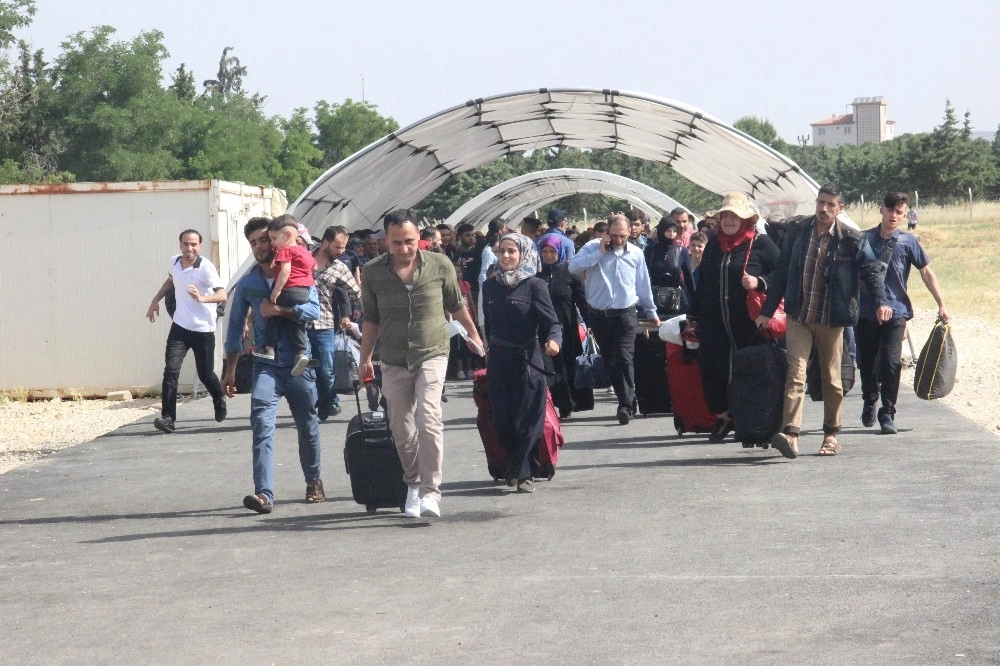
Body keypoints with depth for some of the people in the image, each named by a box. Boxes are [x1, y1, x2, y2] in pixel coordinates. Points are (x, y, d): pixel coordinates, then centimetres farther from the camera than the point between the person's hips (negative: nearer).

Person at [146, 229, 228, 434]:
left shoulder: (206, 268, -16)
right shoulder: (174, 262, 2)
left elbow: (222, 295, -25)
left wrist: (202, 298, -41)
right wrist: (156, 300, 20)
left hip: (203, 330, -4)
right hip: (180, 327, 4)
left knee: (205, 374, 10)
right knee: (170, 370, -12)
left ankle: (219, 401, 42)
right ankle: (167, 418, -14)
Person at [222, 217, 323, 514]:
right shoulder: (247, 284, 8)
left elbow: (313, 309, -13)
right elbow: (235, 327, 12)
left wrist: (278, 309, -19)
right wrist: (230, 371, 10)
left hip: (299, 363, -1)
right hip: (266, 365, 1)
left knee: (307, 425, 12)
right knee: (262, 425, -17)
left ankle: (313, 481, 34)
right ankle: (264, 493, -25)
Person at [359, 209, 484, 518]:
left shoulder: (440, 265, -4)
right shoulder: (373, 273, -3)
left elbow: (456, 305, 12)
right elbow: (371, 319, 9)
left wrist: (473, 334, 24)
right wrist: (365, 359, 10)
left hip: (432, 354, -2)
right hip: (394, 362, 2)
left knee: (428, 420, -18)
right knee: (401, 428, 7)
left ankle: (431, 491, -18)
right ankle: (413, 484, 26)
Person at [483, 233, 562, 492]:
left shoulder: (534, 286, -5)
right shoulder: (490, 286, 9)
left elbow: (552, 322, -9)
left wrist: (553, 340, -28)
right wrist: (487, 350, 14)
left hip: (527, 361, -4)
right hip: (498, 362, 4)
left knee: (527, 420, -4)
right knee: (502, 420, 3)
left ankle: (524, 473, 3)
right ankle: (512, 468, 22)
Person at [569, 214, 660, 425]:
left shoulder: (635, 254, 5)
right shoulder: (593, 248, -1)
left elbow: (643, 285, 15)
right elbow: (573, 266, -17)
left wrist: (651, 312, 22)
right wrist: (599, 253, -17)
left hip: (625, 315, -2)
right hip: (599, 315, 2)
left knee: (623, 358, -15)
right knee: (610, 361, 9)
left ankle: (626, 405, -17)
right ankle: (628, 401, 22)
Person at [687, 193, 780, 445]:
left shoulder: (761, 244, -1)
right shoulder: (713, 244, 15)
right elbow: (702, 281, 21)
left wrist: (759, 282, -20)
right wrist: (694, 315, 22)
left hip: (749, 324, -5)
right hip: (714, 324, 5)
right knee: (712, 370, 3)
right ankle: (722, 417, 20)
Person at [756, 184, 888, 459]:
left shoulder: (852, 239, -4)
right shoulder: (798, 232, 3)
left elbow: (870, 270, -2)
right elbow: (781, 272, 8)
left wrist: (881, 302, -20)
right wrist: (767, 311, 9)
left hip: (831, 319, -1)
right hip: (798, 316, 1)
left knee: (832, 378, 9)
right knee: (795, 373, -11)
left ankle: (831, 434, 22)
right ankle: (790, 434, -21)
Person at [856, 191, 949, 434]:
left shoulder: (908, 242, 2)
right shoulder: (865, 239, 4)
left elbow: (926, 272, 5)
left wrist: (941, 305, 1)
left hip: (895, 313, -2)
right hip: (866, 312, 2)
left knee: (891, 363, -11)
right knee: (866, 362, 10)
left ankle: (887, 414, -3)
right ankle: (870, 401, 36)